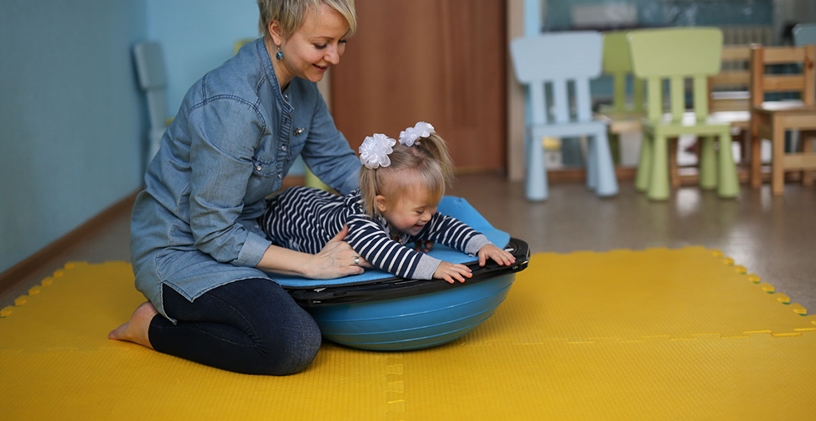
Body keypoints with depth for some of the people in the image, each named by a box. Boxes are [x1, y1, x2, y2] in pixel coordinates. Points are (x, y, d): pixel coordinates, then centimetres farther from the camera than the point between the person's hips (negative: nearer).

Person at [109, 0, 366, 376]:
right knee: (295, 342, -29)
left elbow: (337, 162, 9)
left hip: (239, 234, 9)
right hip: (179, 250, -9)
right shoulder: (232, 103, -28)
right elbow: (214, 234, -26)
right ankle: (154, 326, -5)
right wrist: (312, 264, -27)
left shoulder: (300, 85, -2)